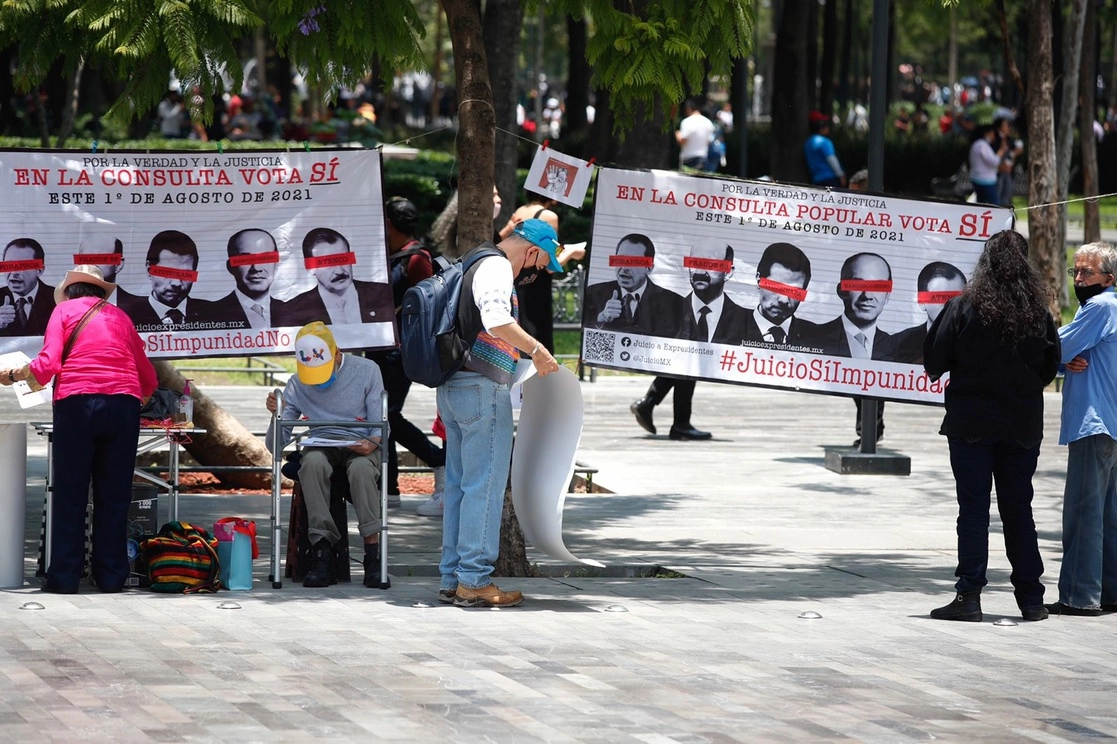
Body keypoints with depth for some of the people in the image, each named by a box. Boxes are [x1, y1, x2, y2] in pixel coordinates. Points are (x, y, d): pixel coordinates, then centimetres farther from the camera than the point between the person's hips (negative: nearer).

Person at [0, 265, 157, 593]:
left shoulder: (64, 310, 12)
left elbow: (47, 365, -2)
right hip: (123, 405, 3)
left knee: (70, 494, 2)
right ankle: (111, 576, 8)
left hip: (77, 404, -3)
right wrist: (143, 394, 42)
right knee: (114, 495, 7)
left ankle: (64, 576, 0)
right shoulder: (119, 316, 23)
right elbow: (147, 377, 24)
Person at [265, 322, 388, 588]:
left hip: (360, 446, -1)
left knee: (361, 467, -39)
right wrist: (277, 415, -15)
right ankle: (322, 554, -39)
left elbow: (380, 424, 1)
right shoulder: (296, 385, 9)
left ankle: (373, 555, -37)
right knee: (312, 462, -37)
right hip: (320, 446, 1)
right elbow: (275, 444, 6)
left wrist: (373, 442, -24)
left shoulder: (366, 371, 4)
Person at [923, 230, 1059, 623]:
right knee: (1018, 509, 11)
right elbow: (1051, 364, 5)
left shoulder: (964, 307, -11)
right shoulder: (1038, 311, -4)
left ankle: (969, 595, -4)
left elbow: (934, 360, -7)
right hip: (1022, 425, 3)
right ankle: (1031, 599, 13)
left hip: (971, 423, -3)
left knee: (973, 509, 0)